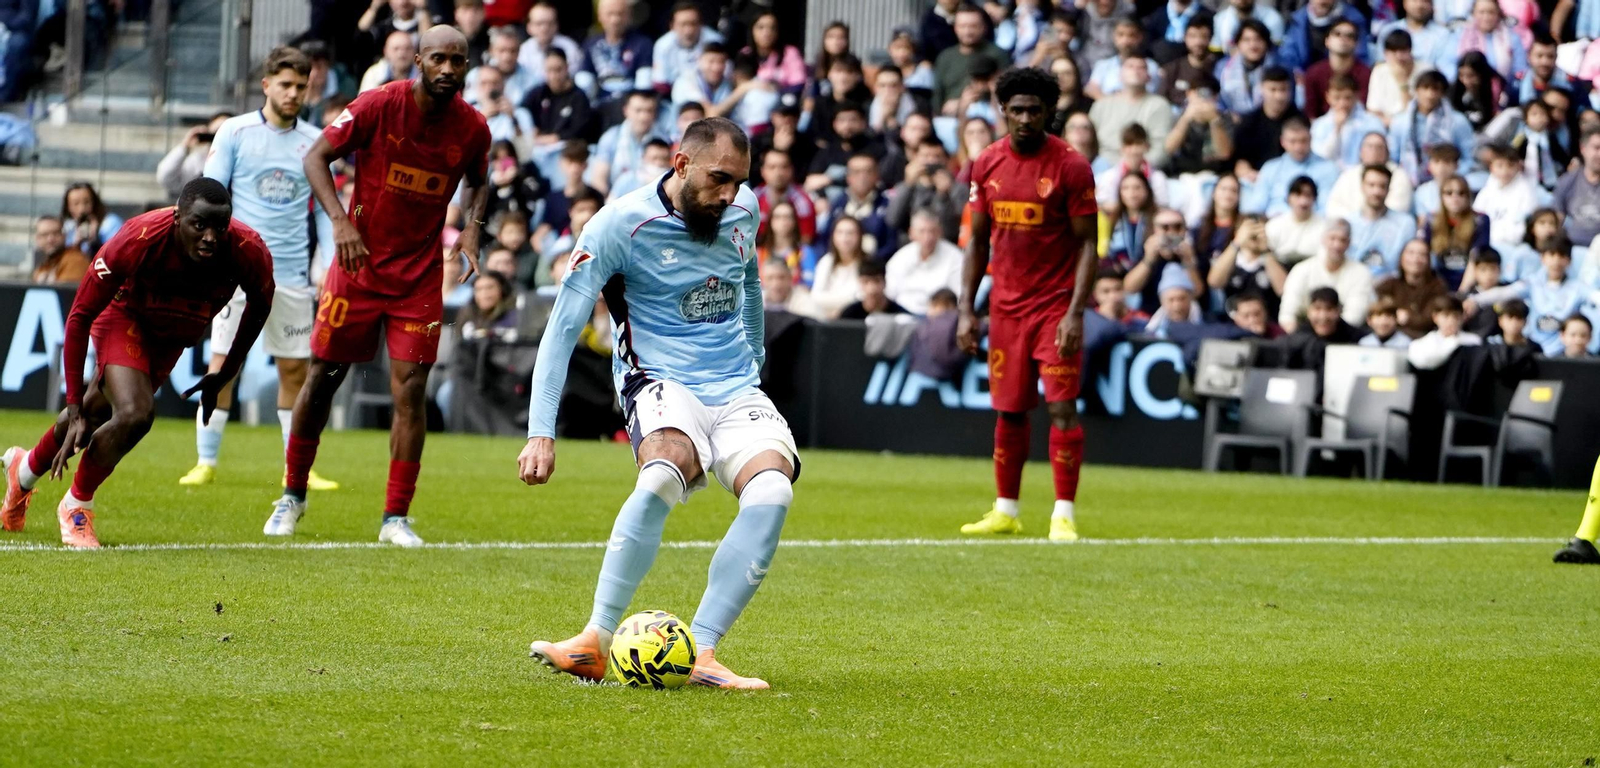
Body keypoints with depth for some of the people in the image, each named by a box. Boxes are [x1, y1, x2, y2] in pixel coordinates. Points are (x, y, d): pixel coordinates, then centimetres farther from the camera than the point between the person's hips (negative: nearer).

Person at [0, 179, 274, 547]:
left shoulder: (249, 252, -33)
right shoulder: (139, 240, -39)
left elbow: (260, 305, -6)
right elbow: (80, 316, -27)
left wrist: (227, 374, -3)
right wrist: (75, 407, -27)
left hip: (173, 338, 4)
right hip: (125, 319, -4)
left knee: (96, 413, 18)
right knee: (135, 414, -26)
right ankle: (76, 505, 2)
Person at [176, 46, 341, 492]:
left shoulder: (315, 142, 8)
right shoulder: (235, 133, 2)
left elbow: (325, 209, 12)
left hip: (292, 272, 2)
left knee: (295, 369, 5)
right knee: (222, 364, -6)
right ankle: (205, 462, 1)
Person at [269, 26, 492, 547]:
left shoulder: (472, 128, -5)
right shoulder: (379, 105, -14)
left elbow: (478, 181, 15)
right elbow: (316, 157, -8)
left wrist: (472, 227, -4)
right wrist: (339, 220, -21)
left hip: (421, 275, 1)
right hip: (360, 262, -1)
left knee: (410, 390, -7)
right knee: (322, 378, 5)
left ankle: (396, 517, 0)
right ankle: (293, 496, 24)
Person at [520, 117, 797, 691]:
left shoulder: (743, 211, 6)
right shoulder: (620, 224, -10)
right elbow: (563, 327, -10)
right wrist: (541, 432, -18)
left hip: (737, 390, 4)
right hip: (661, 383, -4)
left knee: (773, 489, -29)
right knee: (664, 474, -39)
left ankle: (700, 652, -30)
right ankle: (596, 641, -33)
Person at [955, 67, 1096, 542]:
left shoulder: (1071, 166, -9)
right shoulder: (987, 165, 5)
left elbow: (1088, 245, -8)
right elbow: (978, 241, 11)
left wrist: (1075, 312, -17)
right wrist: (966, 311, 5)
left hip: (1056, 304, -4)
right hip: (1006, 305, 4)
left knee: (1062, 407, -10)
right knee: (1010, 410, 9)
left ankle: (1064, 515, -8)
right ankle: (1005, 511, 18)